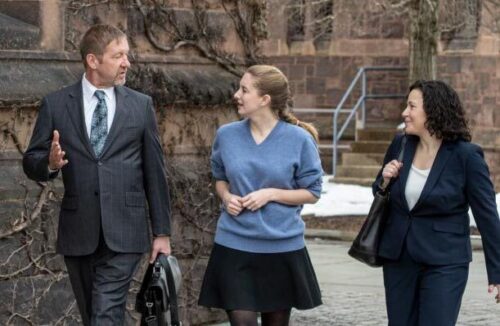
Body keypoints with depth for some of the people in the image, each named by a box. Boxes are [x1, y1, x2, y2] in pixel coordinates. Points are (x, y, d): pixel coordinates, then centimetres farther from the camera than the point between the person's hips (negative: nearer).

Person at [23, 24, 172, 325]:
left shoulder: (141, 105, 5)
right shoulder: (56, 104, 3)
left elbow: (155, 172, 7)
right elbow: (31, 162, 6)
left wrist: (162, 232, 6)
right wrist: (50, 163, -18)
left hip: (123, 232, -1)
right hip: (78, 233, 2)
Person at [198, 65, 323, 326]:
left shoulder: (299, 139, -8)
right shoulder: (226, 135, 0)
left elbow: (312, 192, -2)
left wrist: (272, 194, -16)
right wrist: (226, 197, -6)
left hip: (283, 248, -1)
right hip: (234, 247, 1)